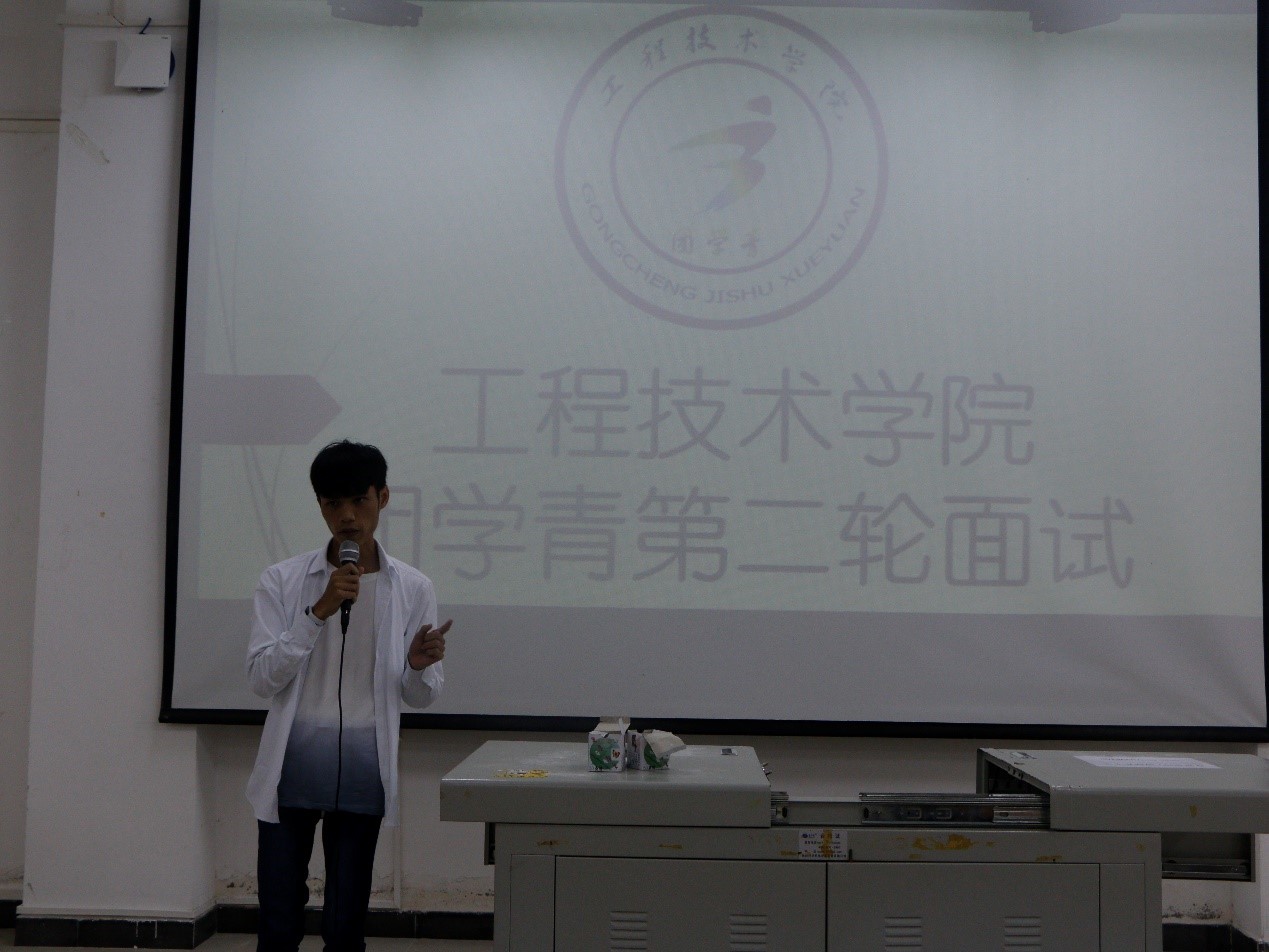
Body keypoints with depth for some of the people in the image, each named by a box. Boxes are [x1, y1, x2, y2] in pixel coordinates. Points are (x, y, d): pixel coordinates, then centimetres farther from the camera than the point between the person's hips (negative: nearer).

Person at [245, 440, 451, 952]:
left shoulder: (413, 588, 1)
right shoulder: (283, 580, -2)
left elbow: (421, 696, 7)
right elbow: (260, 677, -8)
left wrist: (419, 665, -17)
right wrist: (319, 612, -18)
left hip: (362, 775, 1)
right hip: (292, 769, 0)